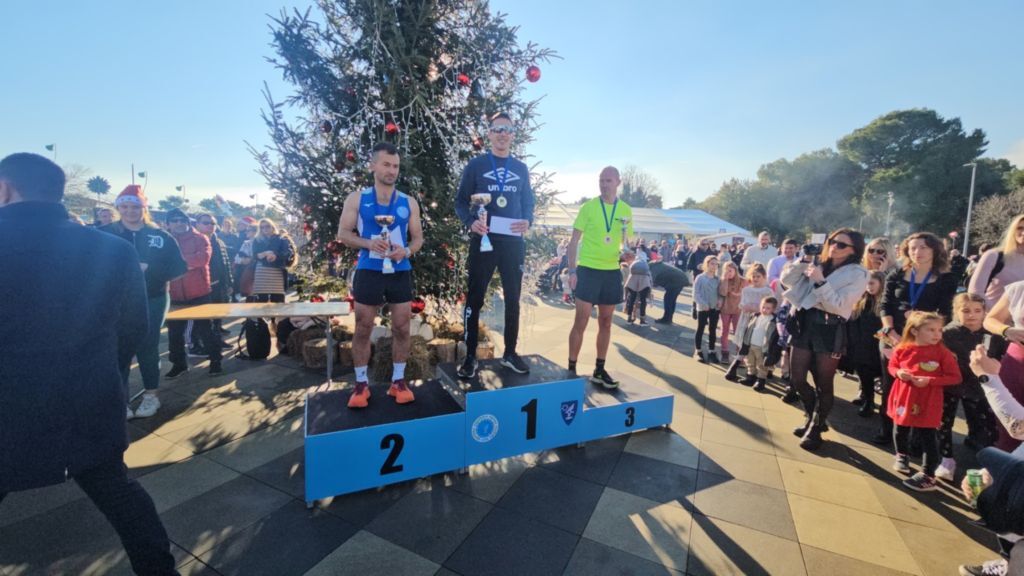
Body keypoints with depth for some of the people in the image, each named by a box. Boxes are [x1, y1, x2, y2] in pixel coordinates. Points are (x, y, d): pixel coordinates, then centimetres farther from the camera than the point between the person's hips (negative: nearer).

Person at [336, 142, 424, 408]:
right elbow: (343, 233, 1)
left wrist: (407, 251, -13)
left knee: (402, 329, 4)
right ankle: (361, 384, 18)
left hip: (400, 272, 2)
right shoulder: (357, 199, 3)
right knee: (362, 329, 5)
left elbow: (418, 238, 9)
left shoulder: (409, 202, 7)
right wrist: (368, 243, -17)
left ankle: (398, 381, 18)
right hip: (369, 272, -1)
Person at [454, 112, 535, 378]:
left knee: (513, 298, 9)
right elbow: (461, 201, 1)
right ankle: (470, 357, 12)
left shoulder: (521, 169, 12)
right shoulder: (476, 165, 3)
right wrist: (471, 222, -19)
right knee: (474, 299, 1)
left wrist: (528, 221, -8)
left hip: (513, 242, 3)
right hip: (483, 240, -3)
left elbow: (528, 202, 14)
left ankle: (510, 353, 23)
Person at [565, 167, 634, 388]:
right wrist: (572, 270, -10)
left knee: (606, 322, 9)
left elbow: (626, 241, 16)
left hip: (612, 271, 4)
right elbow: (574, 240, -2)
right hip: (588, 269, -4)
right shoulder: (588, 207, -3)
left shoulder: (626, 210, 7)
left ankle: (599, 370, 21)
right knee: (581, 322, -3)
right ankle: (571, 369, 10)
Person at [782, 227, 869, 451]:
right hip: (804, 324, 5)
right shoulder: (818, 264, 10)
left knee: (823, 384, 6)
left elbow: (839, 305, -14)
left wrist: (820, 281, -21)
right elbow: (786, 280, 7)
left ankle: (816, 429, 25)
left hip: (829, 330, -4)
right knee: (796, 379, 9)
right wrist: (803, 261, -5)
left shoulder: (858, 274, -4)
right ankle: (812, 416, 35)